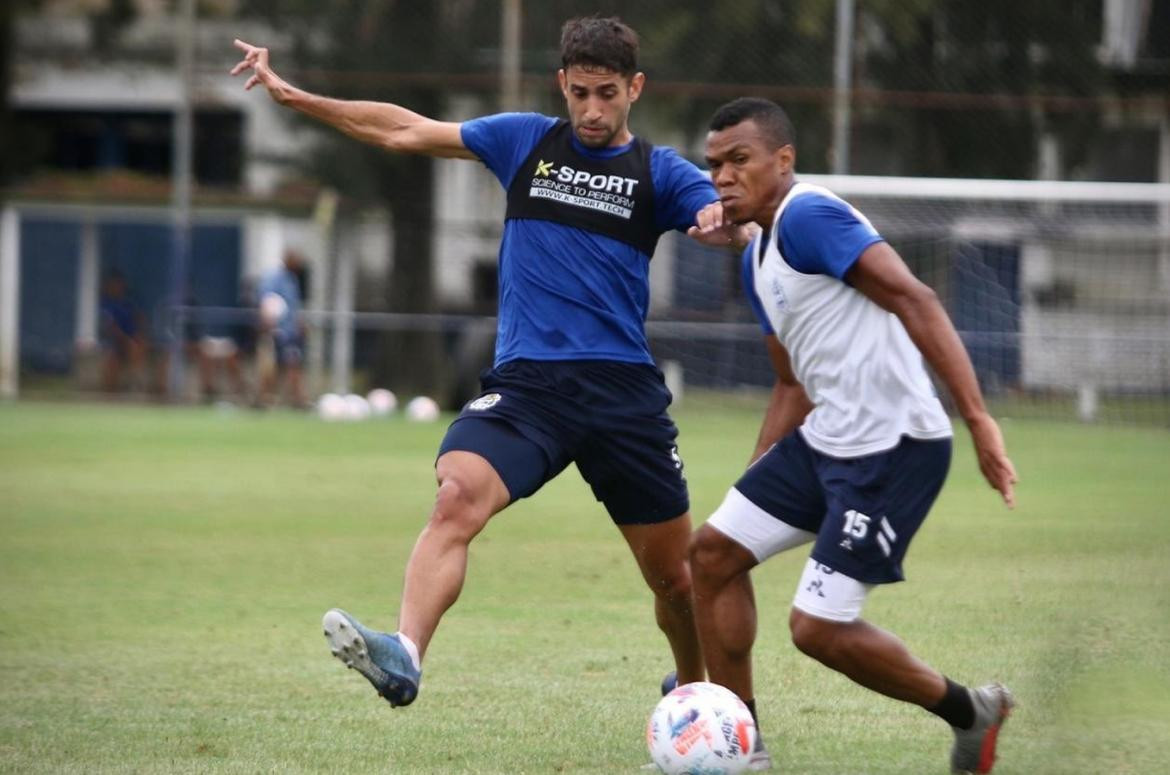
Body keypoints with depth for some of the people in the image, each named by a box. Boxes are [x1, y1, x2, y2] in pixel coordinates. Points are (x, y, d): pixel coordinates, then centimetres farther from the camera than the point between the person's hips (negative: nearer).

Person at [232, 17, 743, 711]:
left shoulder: (659, 171, 6)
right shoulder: (525, 141, 11)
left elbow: (730, 222, -10)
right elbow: (404, 131, 12)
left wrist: (722, 220, -35)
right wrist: (293, 96, 6)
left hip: (623, 390, 0)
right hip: (525, 383, 0)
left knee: (676, 575, 7)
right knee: (458, 496, -29)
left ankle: (694, 691, 35)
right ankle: (404, 655, -44)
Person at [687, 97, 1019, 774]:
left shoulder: (807, 218, -16)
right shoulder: (759, 259, 16)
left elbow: (914, 301, -26)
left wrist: (977, 419, -33)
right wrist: (755, 483, 24)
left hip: (894, 450, -10)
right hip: (825, 438, 10)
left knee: (819, 628, -10)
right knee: (715, 551, 10)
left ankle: (969, 711, 11)